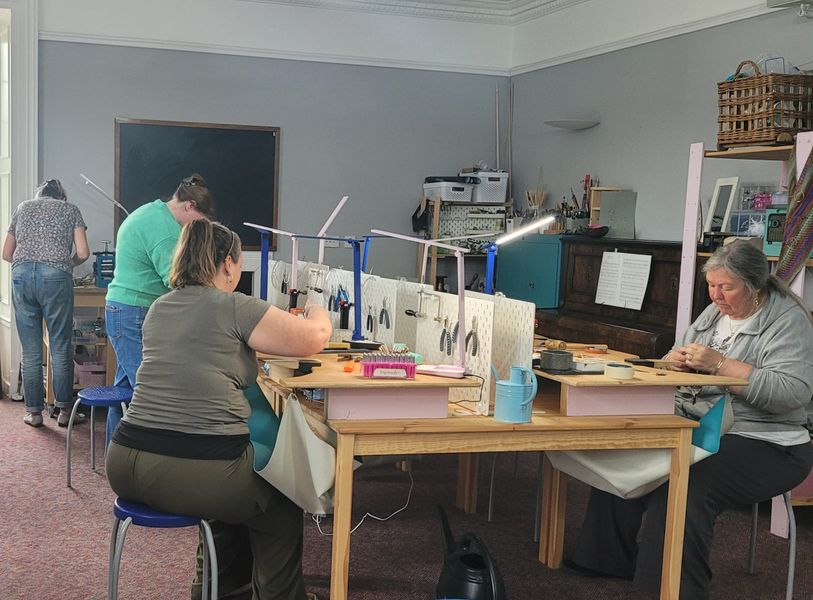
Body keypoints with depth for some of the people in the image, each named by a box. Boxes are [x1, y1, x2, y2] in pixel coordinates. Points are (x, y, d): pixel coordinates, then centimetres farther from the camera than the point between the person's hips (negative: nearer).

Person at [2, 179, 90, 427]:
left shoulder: (22, 208, 22)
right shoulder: (70, 209, 15)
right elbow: (83, 253, 5)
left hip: (21, 276, 3)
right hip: (56, 276, -2)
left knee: (30, 351, 7)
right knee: (60, 349, 4)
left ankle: (34, 412, 12)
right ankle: (64, 411, 8)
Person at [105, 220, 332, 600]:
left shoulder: (159, 308, 14)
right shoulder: (233, 307, -8)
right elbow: (315, 339, -6)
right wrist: (317, 312, 15)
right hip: (196, 471, -7)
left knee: (233, 495, 35)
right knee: (282, 507, 22)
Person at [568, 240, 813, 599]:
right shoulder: (715, 312, 13)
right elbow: (680, 361, 21)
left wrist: (720, 363, -25)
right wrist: (679, 359, -5)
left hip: (763, 443, -8)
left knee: (685, 485, -32)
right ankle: (613, 557, 6)